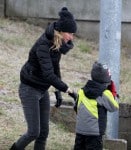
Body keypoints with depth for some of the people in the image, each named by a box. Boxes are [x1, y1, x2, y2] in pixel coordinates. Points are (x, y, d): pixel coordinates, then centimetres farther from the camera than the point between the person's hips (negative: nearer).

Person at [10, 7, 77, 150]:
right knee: (34, 132, -8)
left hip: (43, 90, 8)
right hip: (30, 90, -8)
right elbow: (48, 74, -34)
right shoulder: (43, 45, -25)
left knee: (44, 132, 6)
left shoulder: (58, 45, 1)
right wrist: (66, 89, -37)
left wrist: (58, 92, 11)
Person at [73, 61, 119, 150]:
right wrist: (113, 93, 5)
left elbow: (76, 108, 13)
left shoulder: (82, 91, 5)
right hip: (95, 131, -6)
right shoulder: (104, 93, -12)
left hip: (80, 129, 6)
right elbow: (114, 107, -1)